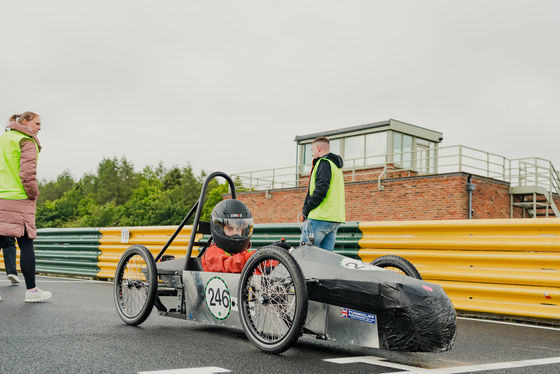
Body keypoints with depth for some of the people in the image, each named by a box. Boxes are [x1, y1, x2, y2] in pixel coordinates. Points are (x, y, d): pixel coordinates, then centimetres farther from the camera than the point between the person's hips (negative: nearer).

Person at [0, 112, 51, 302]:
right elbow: (27, 173, -17)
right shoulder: (27, 142, -6)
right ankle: (31, 290, 5)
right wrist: (33, 194, -3)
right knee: (26, 244, -1)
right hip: (19, 201, -7)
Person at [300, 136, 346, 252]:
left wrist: (306, 210, -12)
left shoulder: (324, 163, -6)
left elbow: (320, 189, -18)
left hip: (321, 218, -10)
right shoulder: (336, 165, 25)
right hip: (335, 219, 10)